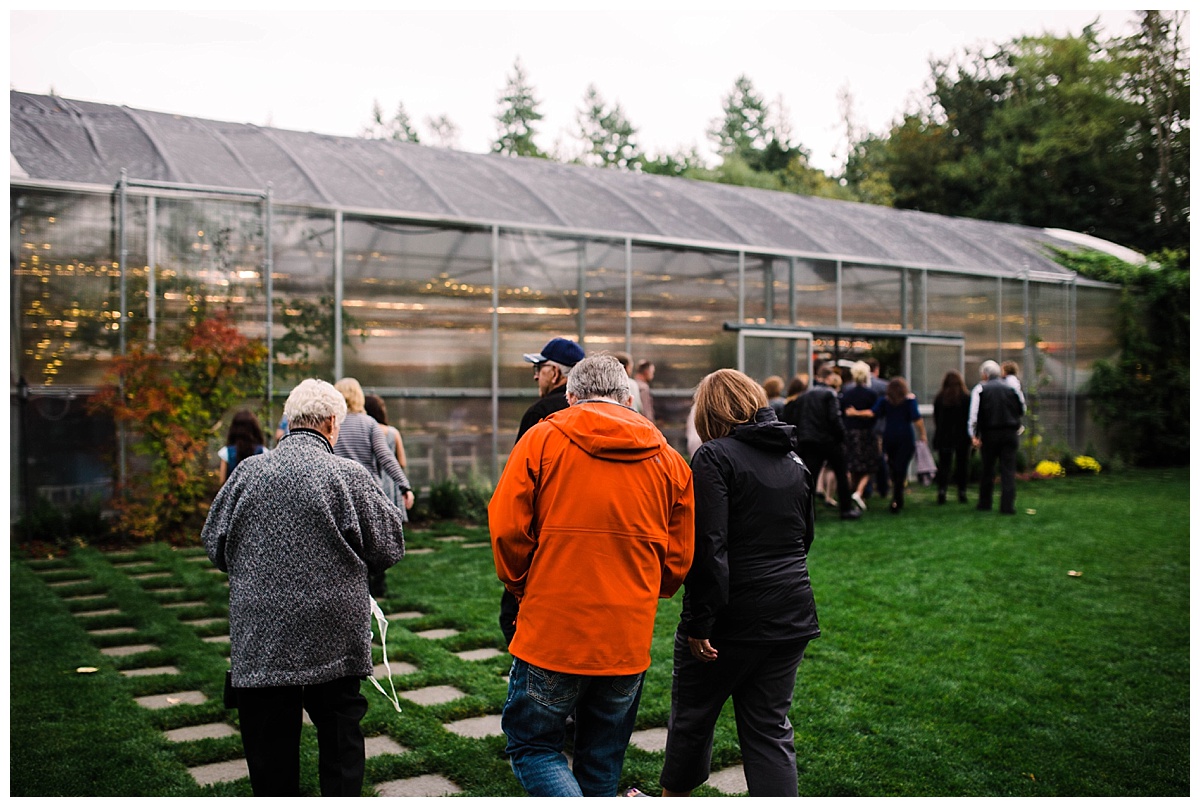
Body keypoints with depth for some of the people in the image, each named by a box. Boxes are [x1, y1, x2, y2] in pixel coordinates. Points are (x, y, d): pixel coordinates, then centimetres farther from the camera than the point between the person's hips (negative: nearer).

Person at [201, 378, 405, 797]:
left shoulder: (248, 474, -2)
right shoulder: (349, 475, -10)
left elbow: (213, 544, 8)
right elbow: (389, 546, -5)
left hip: (260, 637, 2)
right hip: (333, 636, -2)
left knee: (269, 748, 13)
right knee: (340, 735, 14)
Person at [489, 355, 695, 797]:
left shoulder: (541, 439, -4)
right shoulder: (668, 458, 6)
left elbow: (507, 530, -8)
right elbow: (679, 559, 6)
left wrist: (522, 588, 9)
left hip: (552, 633, -4)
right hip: (629, 640, 4)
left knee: (533, 747, 12)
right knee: (602, 762, 20)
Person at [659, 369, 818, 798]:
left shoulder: (715, 457, -13)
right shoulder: (795, 462, 9)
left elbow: (708, 548, -20)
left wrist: (699, 621, -18)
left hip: (731, 619, -5)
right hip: (790, 618, 6)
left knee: (692, 715, 16)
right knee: (770, 727, 12)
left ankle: (673, 795, 36)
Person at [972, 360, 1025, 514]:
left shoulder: (982, 389, -6)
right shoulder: (1011, 389, 0)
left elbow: (977, 414, -9)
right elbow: (1022, 411, 6)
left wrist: (976, 435, -5)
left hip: (989, 434, -1)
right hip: (1009, 434, 1)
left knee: (987, 469, 11)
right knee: (1008, 470, 1)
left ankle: (985, 503, 19)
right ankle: (1008, 506, -5)